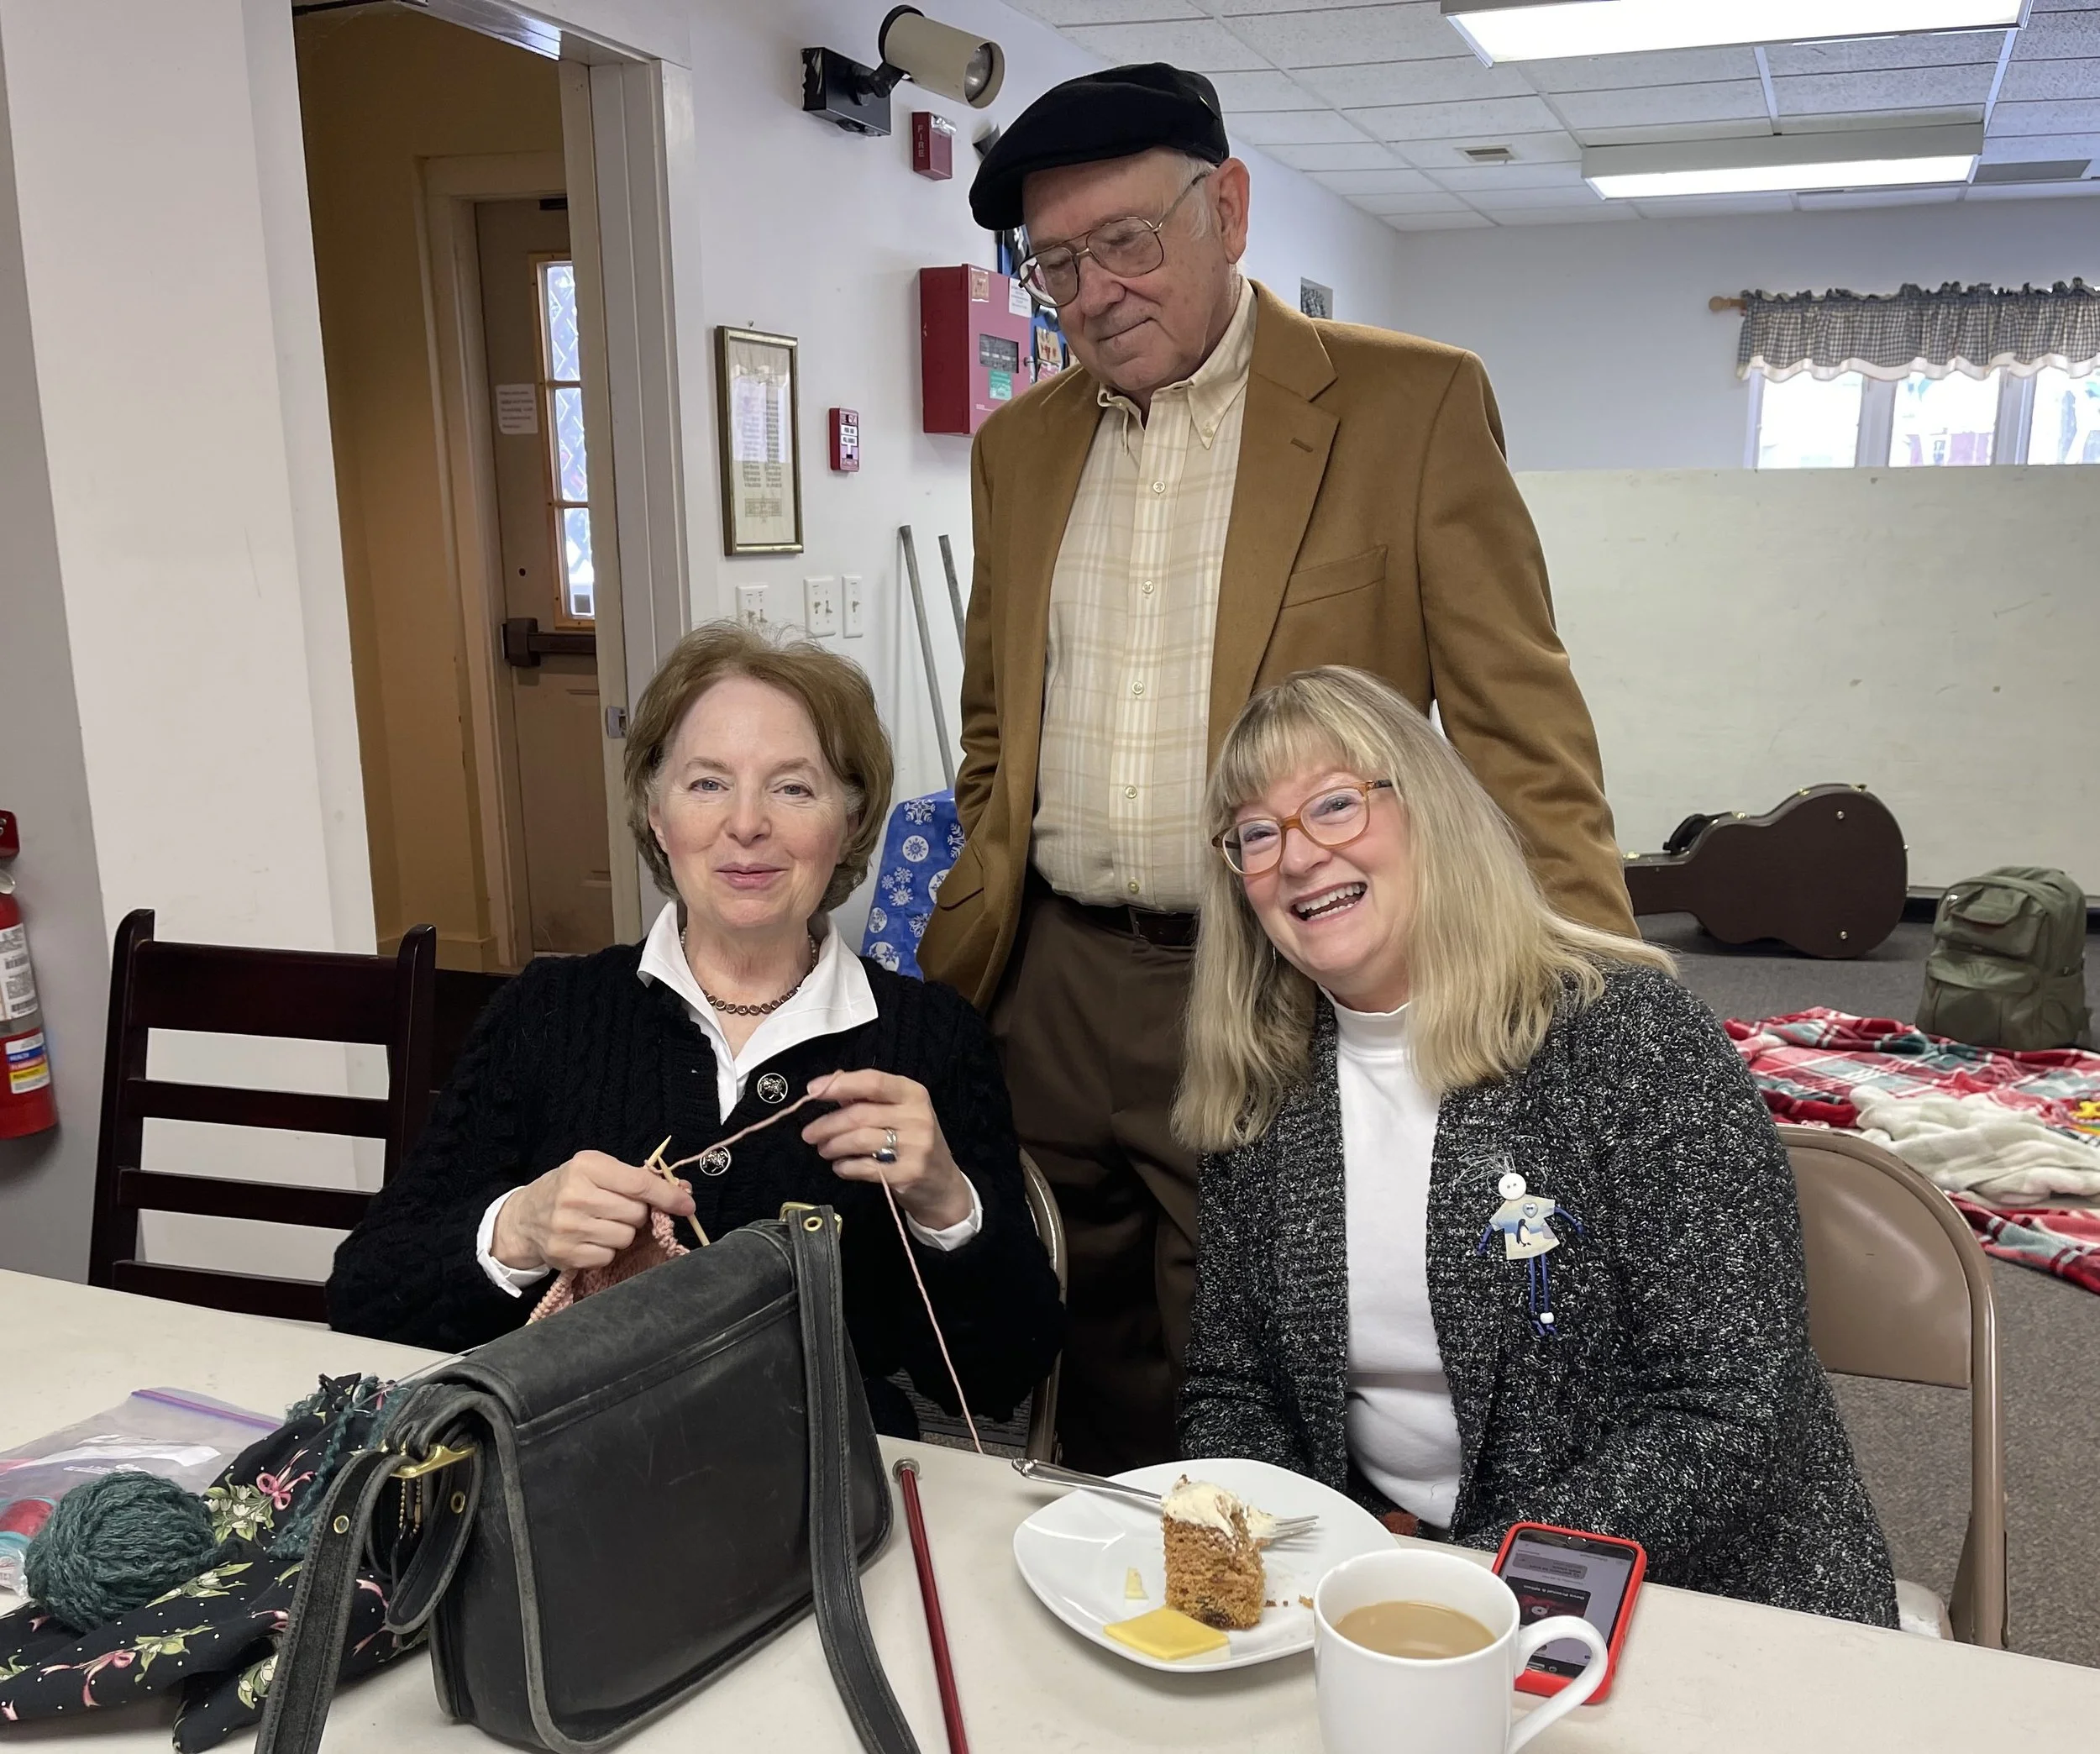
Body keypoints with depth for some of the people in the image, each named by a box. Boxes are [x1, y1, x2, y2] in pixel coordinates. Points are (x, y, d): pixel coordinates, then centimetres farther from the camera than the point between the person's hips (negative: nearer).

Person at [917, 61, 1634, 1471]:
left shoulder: (1414, 406, -4)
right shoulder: (1022, 446, 11)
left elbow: (1525, 745, -7)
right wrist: (963, 954, 15)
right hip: (1053, 994, 5)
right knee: (1097, 1418, 15)